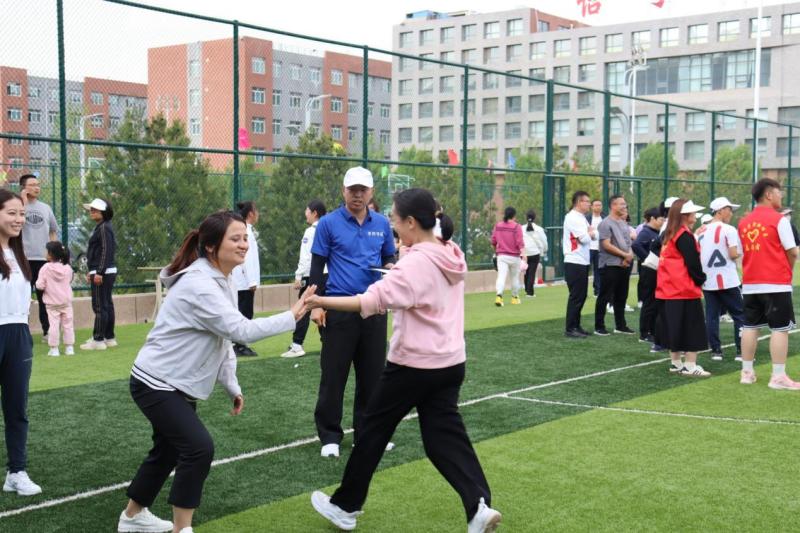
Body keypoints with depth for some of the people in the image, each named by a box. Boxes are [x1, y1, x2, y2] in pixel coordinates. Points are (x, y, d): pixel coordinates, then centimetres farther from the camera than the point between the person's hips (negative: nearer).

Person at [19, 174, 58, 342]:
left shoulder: (45, 208, 11)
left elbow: (53, 230, 19)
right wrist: (24, 201, -17)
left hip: (44, 259, 5)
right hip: (24, 259, -4)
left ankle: (47, 331, 19)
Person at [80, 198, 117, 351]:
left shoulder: (104, 228, -14)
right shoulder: (100, 227, 16)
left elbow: (106, 251, -21)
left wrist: (99, 272, -23)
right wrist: (92, 271, 22)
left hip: (103, 272, -11)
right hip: (106, 272, 11)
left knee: (100, 306, -8)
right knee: (107, 305, 13)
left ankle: (98, 340, -6)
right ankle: (109, 338, 20)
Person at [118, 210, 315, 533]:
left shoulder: (222, 281, 5)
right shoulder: (199, 284, -26)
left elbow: (223, 337, 11)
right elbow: (240, 331, -32)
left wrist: (232, 386, 8)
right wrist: (291, 317, -30)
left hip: (177, 384, 10)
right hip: (156, 383, -10)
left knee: (168, 450, 21)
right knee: (199, 447, -18)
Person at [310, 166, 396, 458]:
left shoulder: (382, 223, 8)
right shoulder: (328, 223, -2)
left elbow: (389, 257, 18)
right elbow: (317, 266, -2)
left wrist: (390, 267, -6)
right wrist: (316, 305, -8)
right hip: (338, 309, -4)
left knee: (372, 373, 8)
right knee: (334, 374, 0)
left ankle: (366, 433, 20)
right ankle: (330, 436, 11)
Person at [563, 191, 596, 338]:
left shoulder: (582, 218, 18)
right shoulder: (572, 218, -13)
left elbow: (595, 235, 14)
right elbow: (585, 239, -20)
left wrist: (590, 232, -7)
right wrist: (589, 233, 1)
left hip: (583, 262, 9)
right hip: (574, 263, -9)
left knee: (581, 296, 12)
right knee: (576, 296, -7)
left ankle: (576, 326, 19)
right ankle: (570, 329, -2)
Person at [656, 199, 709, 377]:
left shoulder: (667, 235, 11)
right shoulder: (685, 236, -14)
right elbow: (693, 263, -16)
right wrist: (701, 279, 0)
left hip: (668, 290, 8)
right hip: (686, 291, -8)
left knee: (674, 327, 14)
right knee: (692, 329, -2)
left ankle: (676, 363, 21)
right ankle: (690, 366, -2)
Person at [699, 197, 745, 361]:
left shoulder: (701, 232, 8)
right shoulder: (729, 230, -10)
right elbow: (733, 254, -16)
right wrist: (738, 254, 4)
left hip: (708, 281, 5)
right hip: (727, 280, -5)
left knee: (711, 316, 8)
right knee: (740, 314, 4)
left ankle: (716, 350, 8)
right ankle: (741, 350, 2)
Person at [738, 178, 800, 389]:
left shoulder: (743, 222, 9)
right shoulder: (779, 220, -9)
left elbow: (744, 251, 11)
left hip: (750, 284, 6)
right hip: (776, 284, -6)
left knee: (750, 327, 11)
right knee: (780, 328, -2)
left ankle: (747, 372, 15)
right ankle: (778, 376, -4)